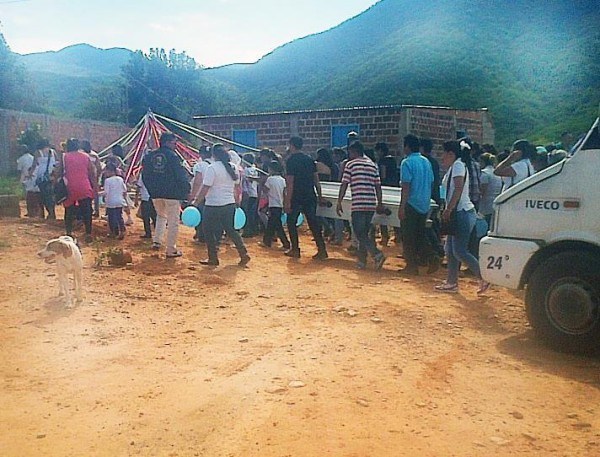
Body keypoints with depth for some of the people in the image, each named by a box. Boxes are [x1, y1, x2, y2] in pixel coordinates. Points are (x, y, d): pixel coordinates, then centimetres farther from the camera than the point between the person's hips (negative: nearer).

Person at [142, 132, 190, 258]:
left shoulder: (149, 155, 8)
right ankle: (171, 250, 7)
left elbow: (145, 175, 14)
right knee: (173, 221, 4)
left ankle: (157, 241, 15)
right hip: (171, 193, -6)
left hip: (155, 193, 6)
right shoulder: (172, 156, -11)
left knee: (161, 216, 28)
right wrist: (187, 190, -4)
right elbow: (181, 175, -13)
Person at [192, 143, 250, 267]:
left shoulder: (212, 168, -14)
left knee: (209, 232, 8)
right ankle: (244, 254, 10)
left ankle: (213, 258, 12)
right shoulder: (233, 168, 6)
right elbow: (237, 187, 15)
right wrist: (237, 201, 27)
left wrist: (196, 201, -9)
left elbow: (205, 188, -17)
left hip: (214, 206, -7)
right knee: (231, 230, 17)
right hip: (230, 205, 7)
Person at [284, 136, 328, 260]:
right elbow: (316, 179, 9)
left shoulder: (291, 160, -9)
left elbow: (290, 182, -14)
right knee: (313, 222, 6)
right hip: (310, 196, 5)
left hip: (296, 197, -5)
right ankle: (322, 250, 0)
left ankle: (295, 250, 11)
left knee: (291, 222, 10)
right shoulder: (309, 159, 10)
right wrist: (319, 195, 15)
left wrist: (287, 201, -14)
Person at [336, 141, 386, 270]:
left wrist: (339, 202, 0)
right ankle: (362, 261, 18)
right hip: (371, 205, 6)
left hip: (358, 205, -6)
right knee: (364, 233, 15)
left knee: (360, 234, -2)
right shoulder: (373, 165, 14)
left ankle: (377, 255, -17)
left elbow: (344, 184, -4)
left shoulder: (350, 164, -1)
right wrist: (380, 203, 20)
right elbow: (378, 186, 13)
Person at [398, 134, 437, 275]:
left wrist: (401, 207, -16)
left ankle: (412, 266, 7)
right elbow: (431, 182, 14)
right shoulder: (426, 162, 11)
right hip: (425, 204, 7)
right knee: (420, 235, 16)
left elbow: (406, 186, -17)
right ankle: (432, 258, 4)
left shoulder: (407, 162, -11)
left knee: (408, 237, 3)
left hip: (411, 204, -7)